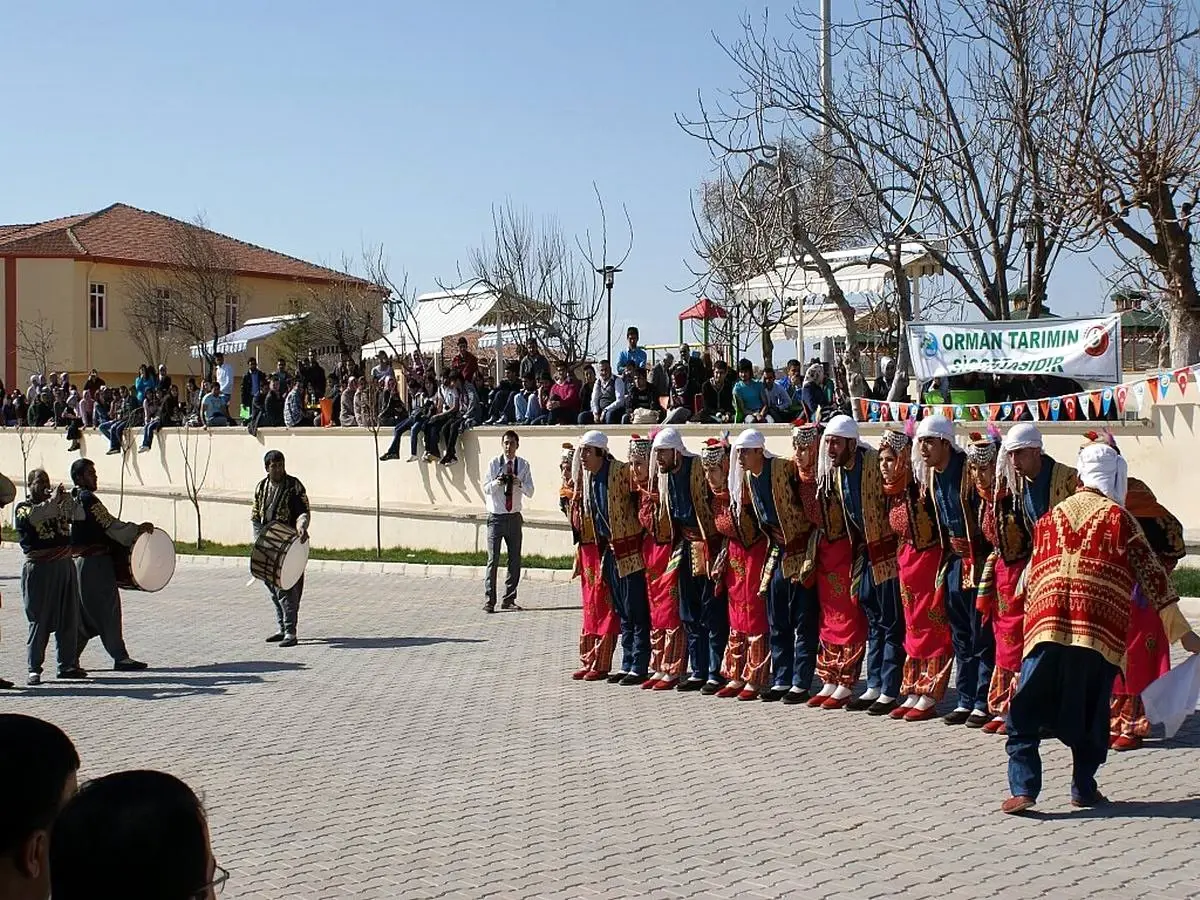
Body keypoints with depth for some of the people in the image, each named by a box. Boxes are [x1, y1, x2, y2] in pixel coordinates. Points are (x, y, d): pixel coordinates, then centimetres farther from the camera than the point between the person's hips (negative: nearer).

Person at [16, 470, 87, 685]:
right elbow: (34, 515, -21)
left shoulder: (58, 504, 17)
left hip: (65, 566, 5)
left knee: (69, 619, 5)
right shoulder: (23, 508, 0)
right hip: (39, 568, -5)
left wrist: (66, 498, -7)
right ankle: (34, 669, 4)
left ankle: (67, 664, 12)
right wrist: (52, 500, -25)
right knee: (39, 621, -2)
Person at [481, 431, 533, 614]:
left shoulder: (523, 465, 2)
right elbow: (486, 488, -6)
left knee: (515, 560, 6)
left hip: (514, 517, 3)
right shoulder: (494, 463, -2)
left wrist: (519, 483, -22)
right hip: (496, 517, -3)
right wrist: (496, 482, -27)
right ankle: (489, 600, -3)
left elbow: (530, 492, -2)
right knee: (493, 559, -6)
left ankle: (508, 599, 16)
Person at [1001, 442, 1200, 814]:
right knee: (1090, 712, 12)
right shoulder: (1118, 518, 6)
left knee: (1026, 713, 4)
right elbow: (1151, 575, 3)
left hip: (1046, 626, 2)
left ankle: (1023, 789, -6)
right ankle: (1084, 789, 18)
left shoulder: (1049, 518, 16)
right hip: (1099, 630, -1)